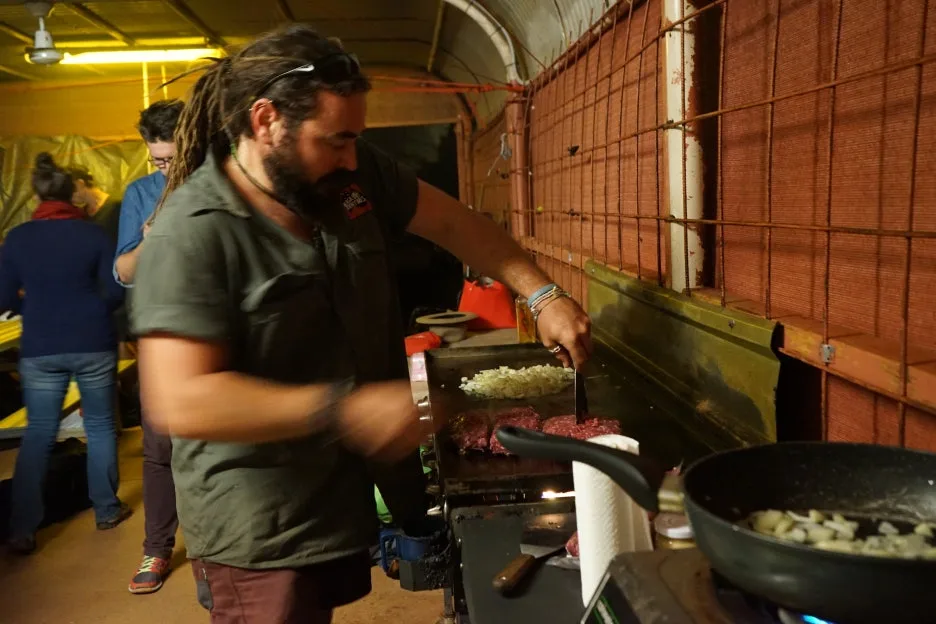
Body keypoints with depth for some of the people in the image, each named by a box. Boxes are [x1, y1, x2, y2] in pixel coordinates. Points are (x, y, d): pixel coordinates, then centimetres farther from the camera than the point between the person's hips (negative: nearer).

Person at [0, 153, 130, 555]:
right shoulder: (93, 233, -6)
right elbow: (115, 292, -4)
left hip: (40, 350, 1)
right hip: (93, 345, -1)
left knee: (38, 435, 10)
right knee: (100, 427, 13)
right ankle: (106, 510, 23)